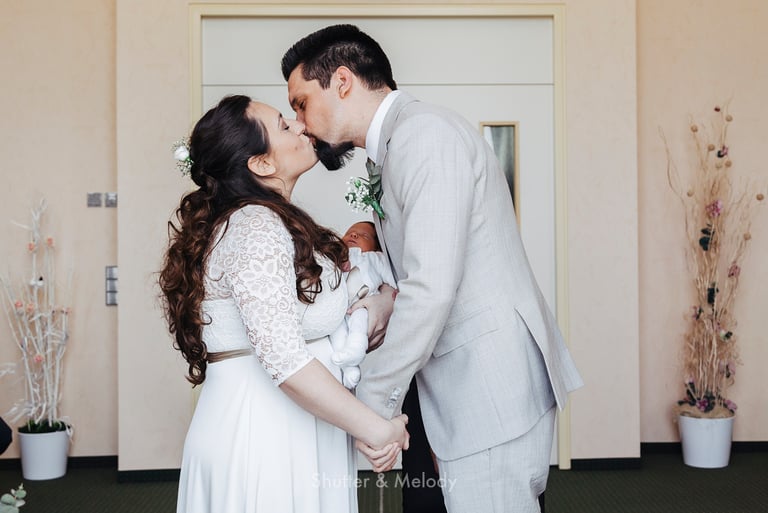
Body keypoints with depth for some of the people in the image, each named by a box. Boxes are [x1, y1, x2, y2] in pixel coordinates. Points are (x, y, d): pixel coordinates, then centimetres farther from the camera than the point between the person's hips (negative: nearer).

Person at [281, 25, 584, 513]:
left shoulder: (425, 133, -15)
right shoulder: (394, 148, 16)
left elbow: (433, 288, -23)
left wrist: (374, 401, -15)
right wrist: (385, 305, -2)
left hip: (494, 389, -9)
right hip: (466, 387, 10)